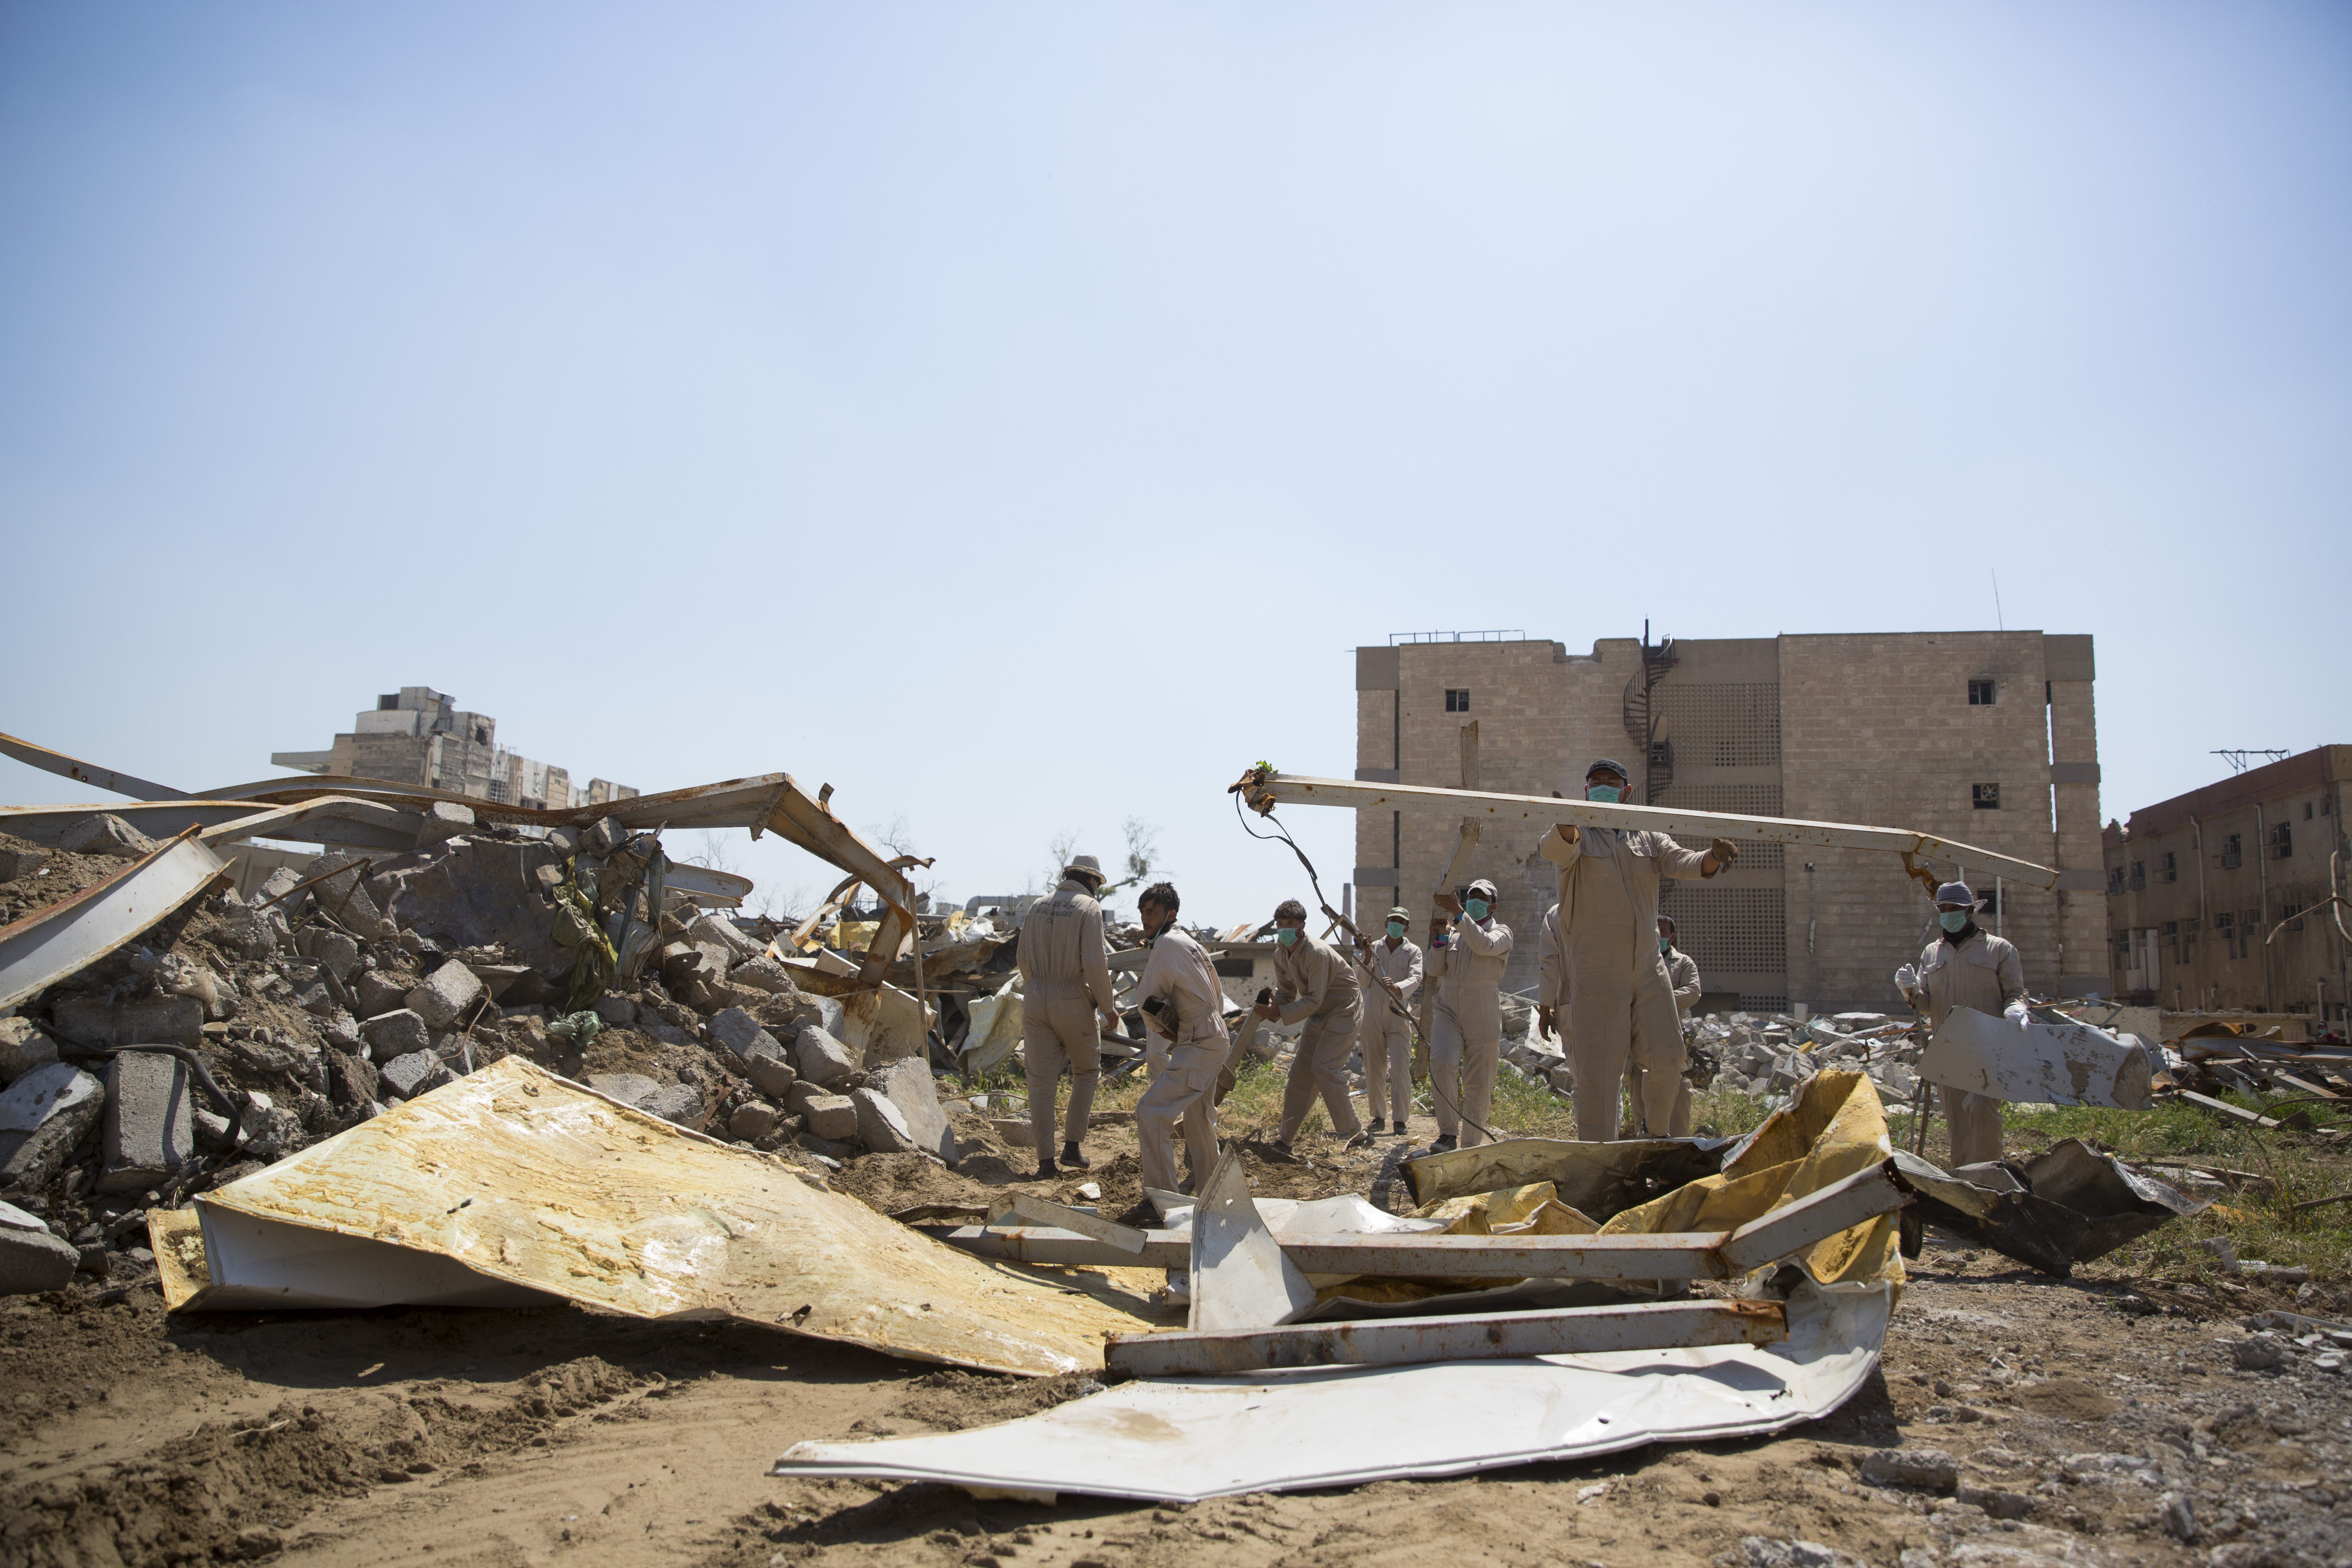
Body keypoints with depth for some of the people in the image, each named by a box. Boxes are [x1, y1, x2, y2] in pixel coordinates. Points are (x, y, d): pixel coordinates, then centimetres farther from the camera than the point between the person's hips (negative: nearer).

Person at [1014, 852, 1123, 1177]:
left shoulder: (1038, 906, 10)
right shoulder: (1089, 908, -7)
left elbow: (1023, 956, 15)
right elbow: (1094, 963, -16)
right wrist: (1108, 1005, -6)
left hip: (1035, 1000, 4)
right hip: (1073, 1002, -4)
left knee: (1041, 1081, 4)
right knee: (1087, 1071, 16)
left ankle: (1045, 1160, 4)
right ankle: (1072, 1146, 10)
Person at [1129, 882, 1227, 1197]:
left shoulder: (1167, 944, -14)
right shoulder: (1190, 944, 16)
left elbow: (1146, 1000, -12)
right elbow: (1218, 996, 23)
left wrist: (1161, 1026, 7)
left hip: (1198, 1047, -11)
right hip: (1214, 1039, 11)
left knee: (1151, 1112, -17)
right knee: (1198, 1117, 25)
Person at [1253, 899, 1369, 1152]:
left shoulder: (1317, 953, -28)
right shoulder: (1281, 954, -1)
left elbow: (1314, 1000, -29)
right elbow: (1285, 992, 6)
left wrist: (1278, 1013, -34)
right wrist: (1267, 1009, -14)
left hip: (1344, 1010, -8)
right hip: (1319, 1015, 8)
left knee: (1324, 1067, -19)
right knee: (1301, 1070, 3)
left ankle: (1354, 1132, -10)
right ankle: (1285, 1138, 7)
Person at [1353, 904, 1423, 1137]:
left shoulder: (1413, 952, 4)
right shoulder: (1373, 948, 8)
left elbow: (1415, 979, -14)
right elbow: (1363, 983, 2)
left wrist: (1397, 988, -35)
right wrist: (1367, 958, -14)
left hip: (1398, 1017, -2)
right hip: (1372, 1016, 2)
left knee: (1400, 1067, -12)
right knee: (1373, 1069, 6)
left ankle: (1399, 1119, -9)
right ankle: (1378, 1116, 18)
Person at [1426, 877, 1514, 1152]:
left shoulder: (1501, 933, 5)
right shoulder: (1453, 933, 15)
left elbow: (1484, 945, -19)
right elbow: (1435, 969, 4)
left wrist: (1459, 913, -26)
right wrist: (1440, 936, -9)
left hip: (1483, 1017, -1)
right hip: (1448, 1011, 2)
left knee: (1478, 1085, 2)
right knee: (1442, 1065, -23)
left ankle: (1470, 1145, 13)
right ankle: (1448, 1135, -18)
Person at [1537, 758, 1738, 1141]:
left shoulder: (1648, 839, 14)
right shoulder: (1577, 836, 2)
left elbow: (1683, 862, -3)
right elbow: (1557, 849, -22)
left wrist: (1713, 857, -28)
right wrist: (1566, 823, -48)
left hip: (1648, 969, 4)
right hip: (1596, 977, -4)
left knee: (1668, 1058, 0)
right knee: (1597, 1072, -6)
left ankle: (1657, 1132, 26)